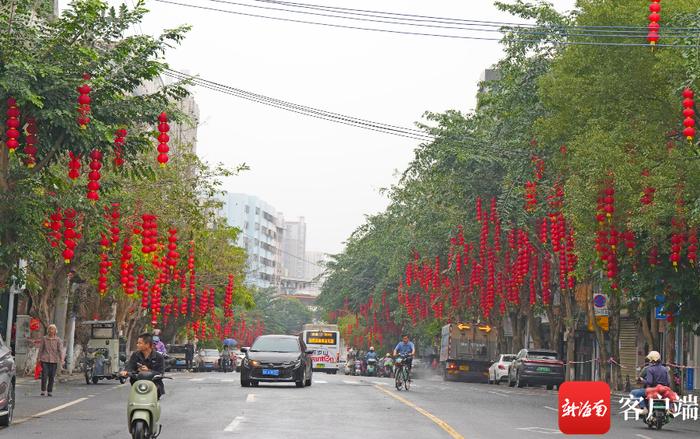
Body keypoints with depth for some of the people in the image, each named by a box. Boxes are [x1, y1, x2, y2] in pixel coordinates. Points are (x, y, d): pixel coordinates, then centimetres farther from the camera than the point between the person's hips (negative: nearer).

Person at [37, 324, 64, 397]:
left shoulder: (58, 340, 1)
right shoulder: (44, 338, 4)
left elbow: (61, 349, -10)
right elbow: (41, 349, 10)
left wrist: (62, 358, -24)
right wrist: (38, 358, 9)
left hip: (54, 360, 0)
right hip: (44, 360, 0)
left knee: (52, 377, 3)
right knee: (44, 376, -8)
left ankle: (49, 391, 13)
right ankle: (43, 391, 3)